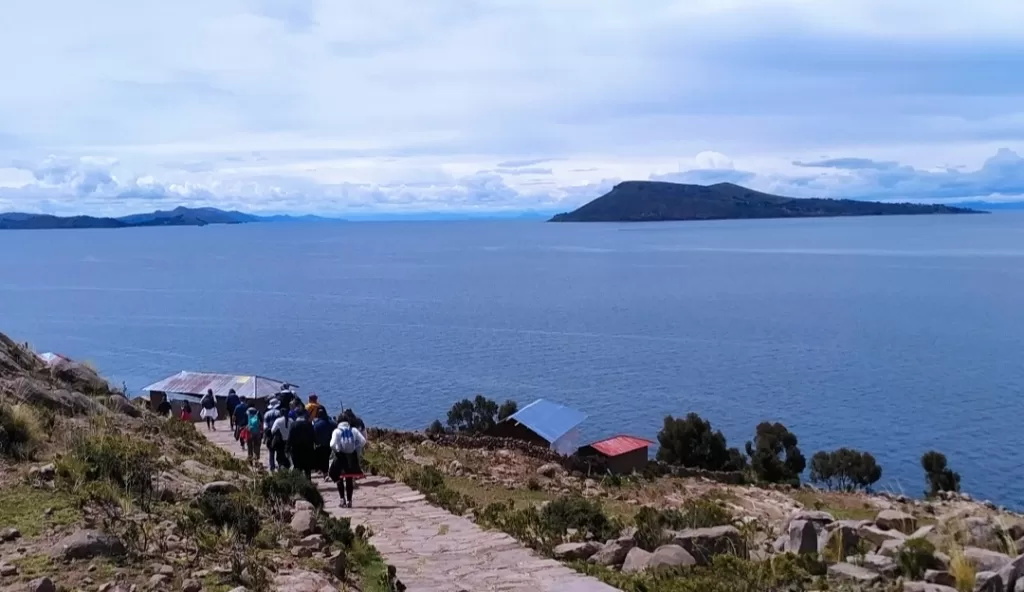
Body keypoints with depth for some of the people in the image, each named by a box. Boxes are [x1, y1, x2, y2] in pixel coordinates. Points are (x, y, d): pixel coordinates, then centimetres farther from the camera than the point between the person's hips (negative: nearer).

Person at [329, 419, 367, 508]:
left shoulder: (337, 431, 2)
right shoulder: (354, 430, 9)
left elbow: (332, 444, -13)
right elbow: (363, 441, -2)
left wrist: (335, 451, 5)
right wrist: (357, 451, 7)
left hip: (340, 455, -2)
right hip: (352, 456, 2)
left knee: (339, 478, 12)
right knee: (349, 479, 11)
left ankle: (342, 499, 0)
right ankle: (349, 501, 9)